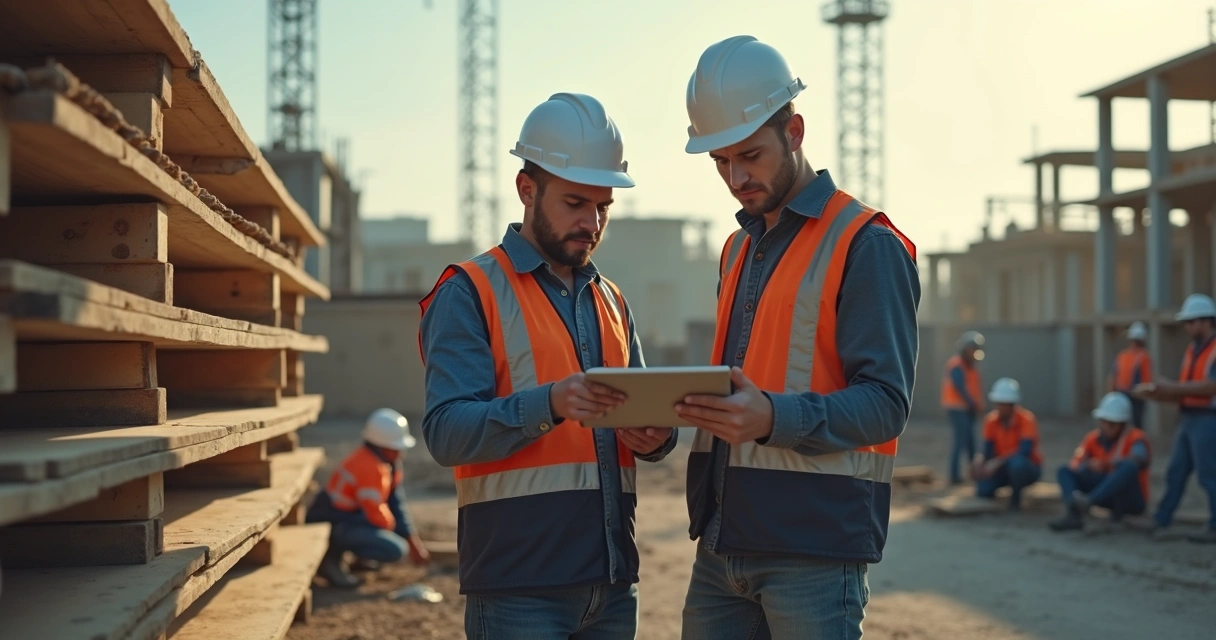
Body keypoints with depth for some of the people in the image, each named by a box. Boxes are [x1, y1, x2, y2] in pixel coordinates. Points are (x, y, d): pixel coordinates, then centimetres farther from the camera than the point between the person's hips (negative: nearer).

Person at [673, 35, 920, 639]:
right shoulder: (738, 249, 18)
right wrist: (679, 407, 4)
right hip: (722, 543, 7)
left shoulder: (866, 245, -7)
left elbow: (884, 403, -13)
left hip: (814, 546, -7)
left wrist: (773, 418, -29)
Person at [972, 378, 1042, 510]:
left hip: (1028, 468, -3)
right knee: (983, 489, -24)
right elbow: (988, 451, -8)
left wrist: (997, 462, -39)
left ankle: (1016, 498, -11)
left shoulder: (1027, 420, -21)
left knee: (1017, 463, -39)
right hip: (1003, 468, 3)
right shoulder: (991, 421, -7)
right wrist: (980, 462, -31)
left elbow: (1025, 450, -31)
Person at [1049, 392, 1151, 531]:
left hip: (1132, 499, -5)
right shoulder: (1092, 439, 2)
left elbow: (1138, 459, -33)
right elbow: (1074, 467, -10)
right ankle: (1073, 514, -37)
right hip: (1108, 497, 5)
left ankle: (1087, 502, -51)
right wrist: (1087, 466, -33)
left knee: (1129, 467, -34)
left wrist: (1107, 464, -47)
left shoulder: (1135, 437, -10)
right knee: (1065, 471, -9)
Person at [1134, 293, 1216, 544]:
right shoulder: (1192, 350, 15)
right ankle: (1161, 523, 9)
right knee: (1175, 473, 7)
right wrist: (1154, 393, 0)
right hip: (1188, 420, 8)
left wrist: (1174, 387, -19)